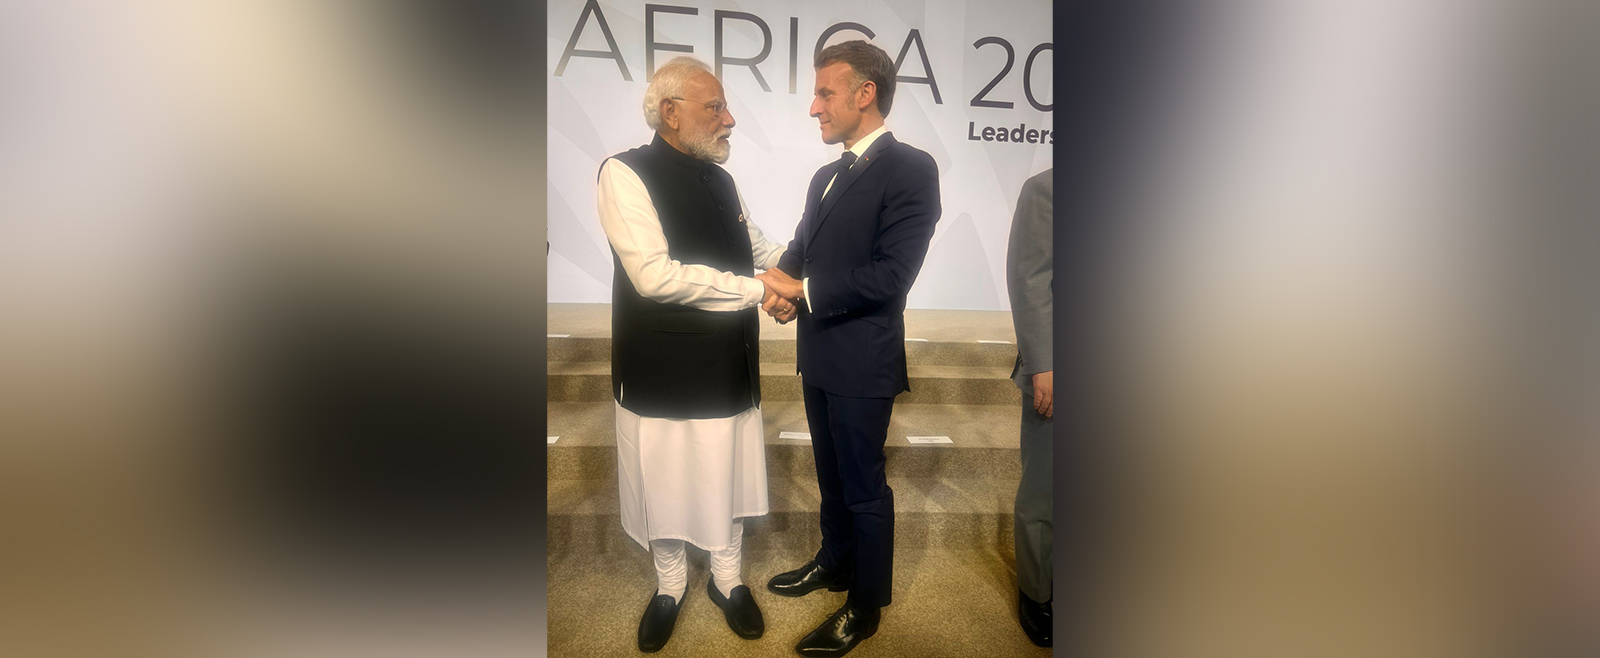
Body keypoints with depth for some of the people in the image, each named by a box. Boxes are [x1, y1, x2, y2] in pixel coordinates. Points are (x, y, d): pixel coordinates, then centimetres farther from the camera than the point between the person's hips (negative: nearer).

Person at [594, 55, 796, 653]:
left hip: (728, 364, 5)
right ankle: (670, 584, 38)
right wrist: (758, 290, -21)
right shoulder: (626, 173, -14)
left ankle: (726, 578, 40)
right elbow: (654, 274, -25)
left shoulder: (720, 179, 8)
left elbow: (756, 250, 17)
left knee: (726, 479, 16)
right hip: (662, 372, -5)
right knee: (664, 483, 13)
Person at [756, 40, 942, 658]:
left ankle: (865, 607, 26)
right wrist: (781, 277, -6)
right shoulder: (827, 176, 14)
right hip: (819, 356, 8)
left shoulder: (910, 169, -13)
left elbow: (891, 274, -21)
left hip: (862, 362, -8)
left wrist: (804, 290, -17)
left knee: (864, 489, 7)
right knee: (832, 476, 23)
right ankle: (835, 564, 44)